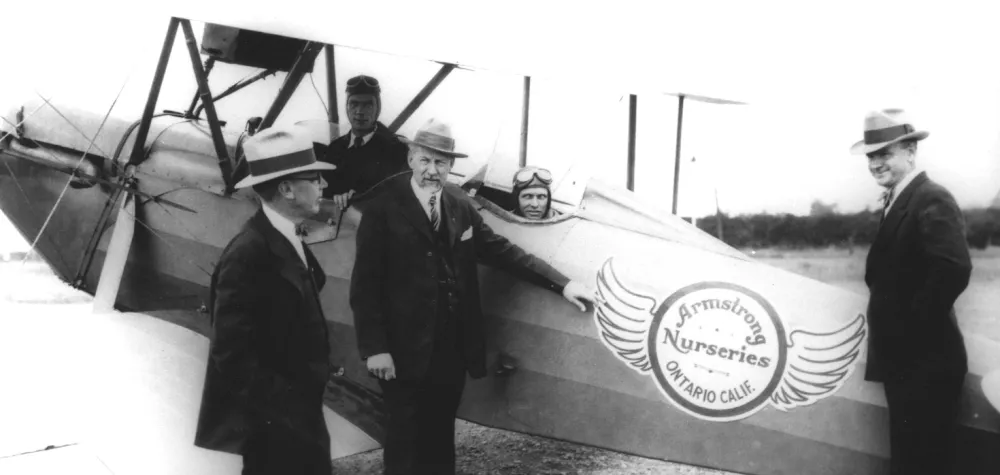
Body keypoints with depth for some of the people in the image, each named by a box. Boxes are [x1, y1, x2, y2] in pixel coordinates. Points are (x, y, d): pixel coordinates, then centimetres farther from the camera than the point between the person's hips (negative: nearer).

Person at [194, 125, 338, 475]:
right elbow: (232, 354, -24)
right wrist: (279, 408, -19)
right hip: (272, 420, -8)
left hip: (295, 408, 8)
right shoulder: (248, 255, -23)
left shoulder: (284, 240, 5)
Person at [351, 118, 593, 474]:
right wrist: (374, 348, -17)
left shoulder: (460, 205, 5)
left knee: (440, 434, 15)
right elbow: (365, 285, -11)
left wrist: (561, 284, 4)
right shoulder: (384, 210, -10)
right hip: (405, 351, -4)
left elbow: (501, 250, 9)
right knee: (406, 436, 5)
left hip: (453, 348, 5)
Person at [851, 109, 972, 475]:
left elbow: (955, 269, -31)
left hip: (926, 360, -9)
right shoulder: (896, 201, 13)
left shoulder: (932, 201, -16)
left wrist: (915, 324, -22)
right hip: (903, 357, 9)